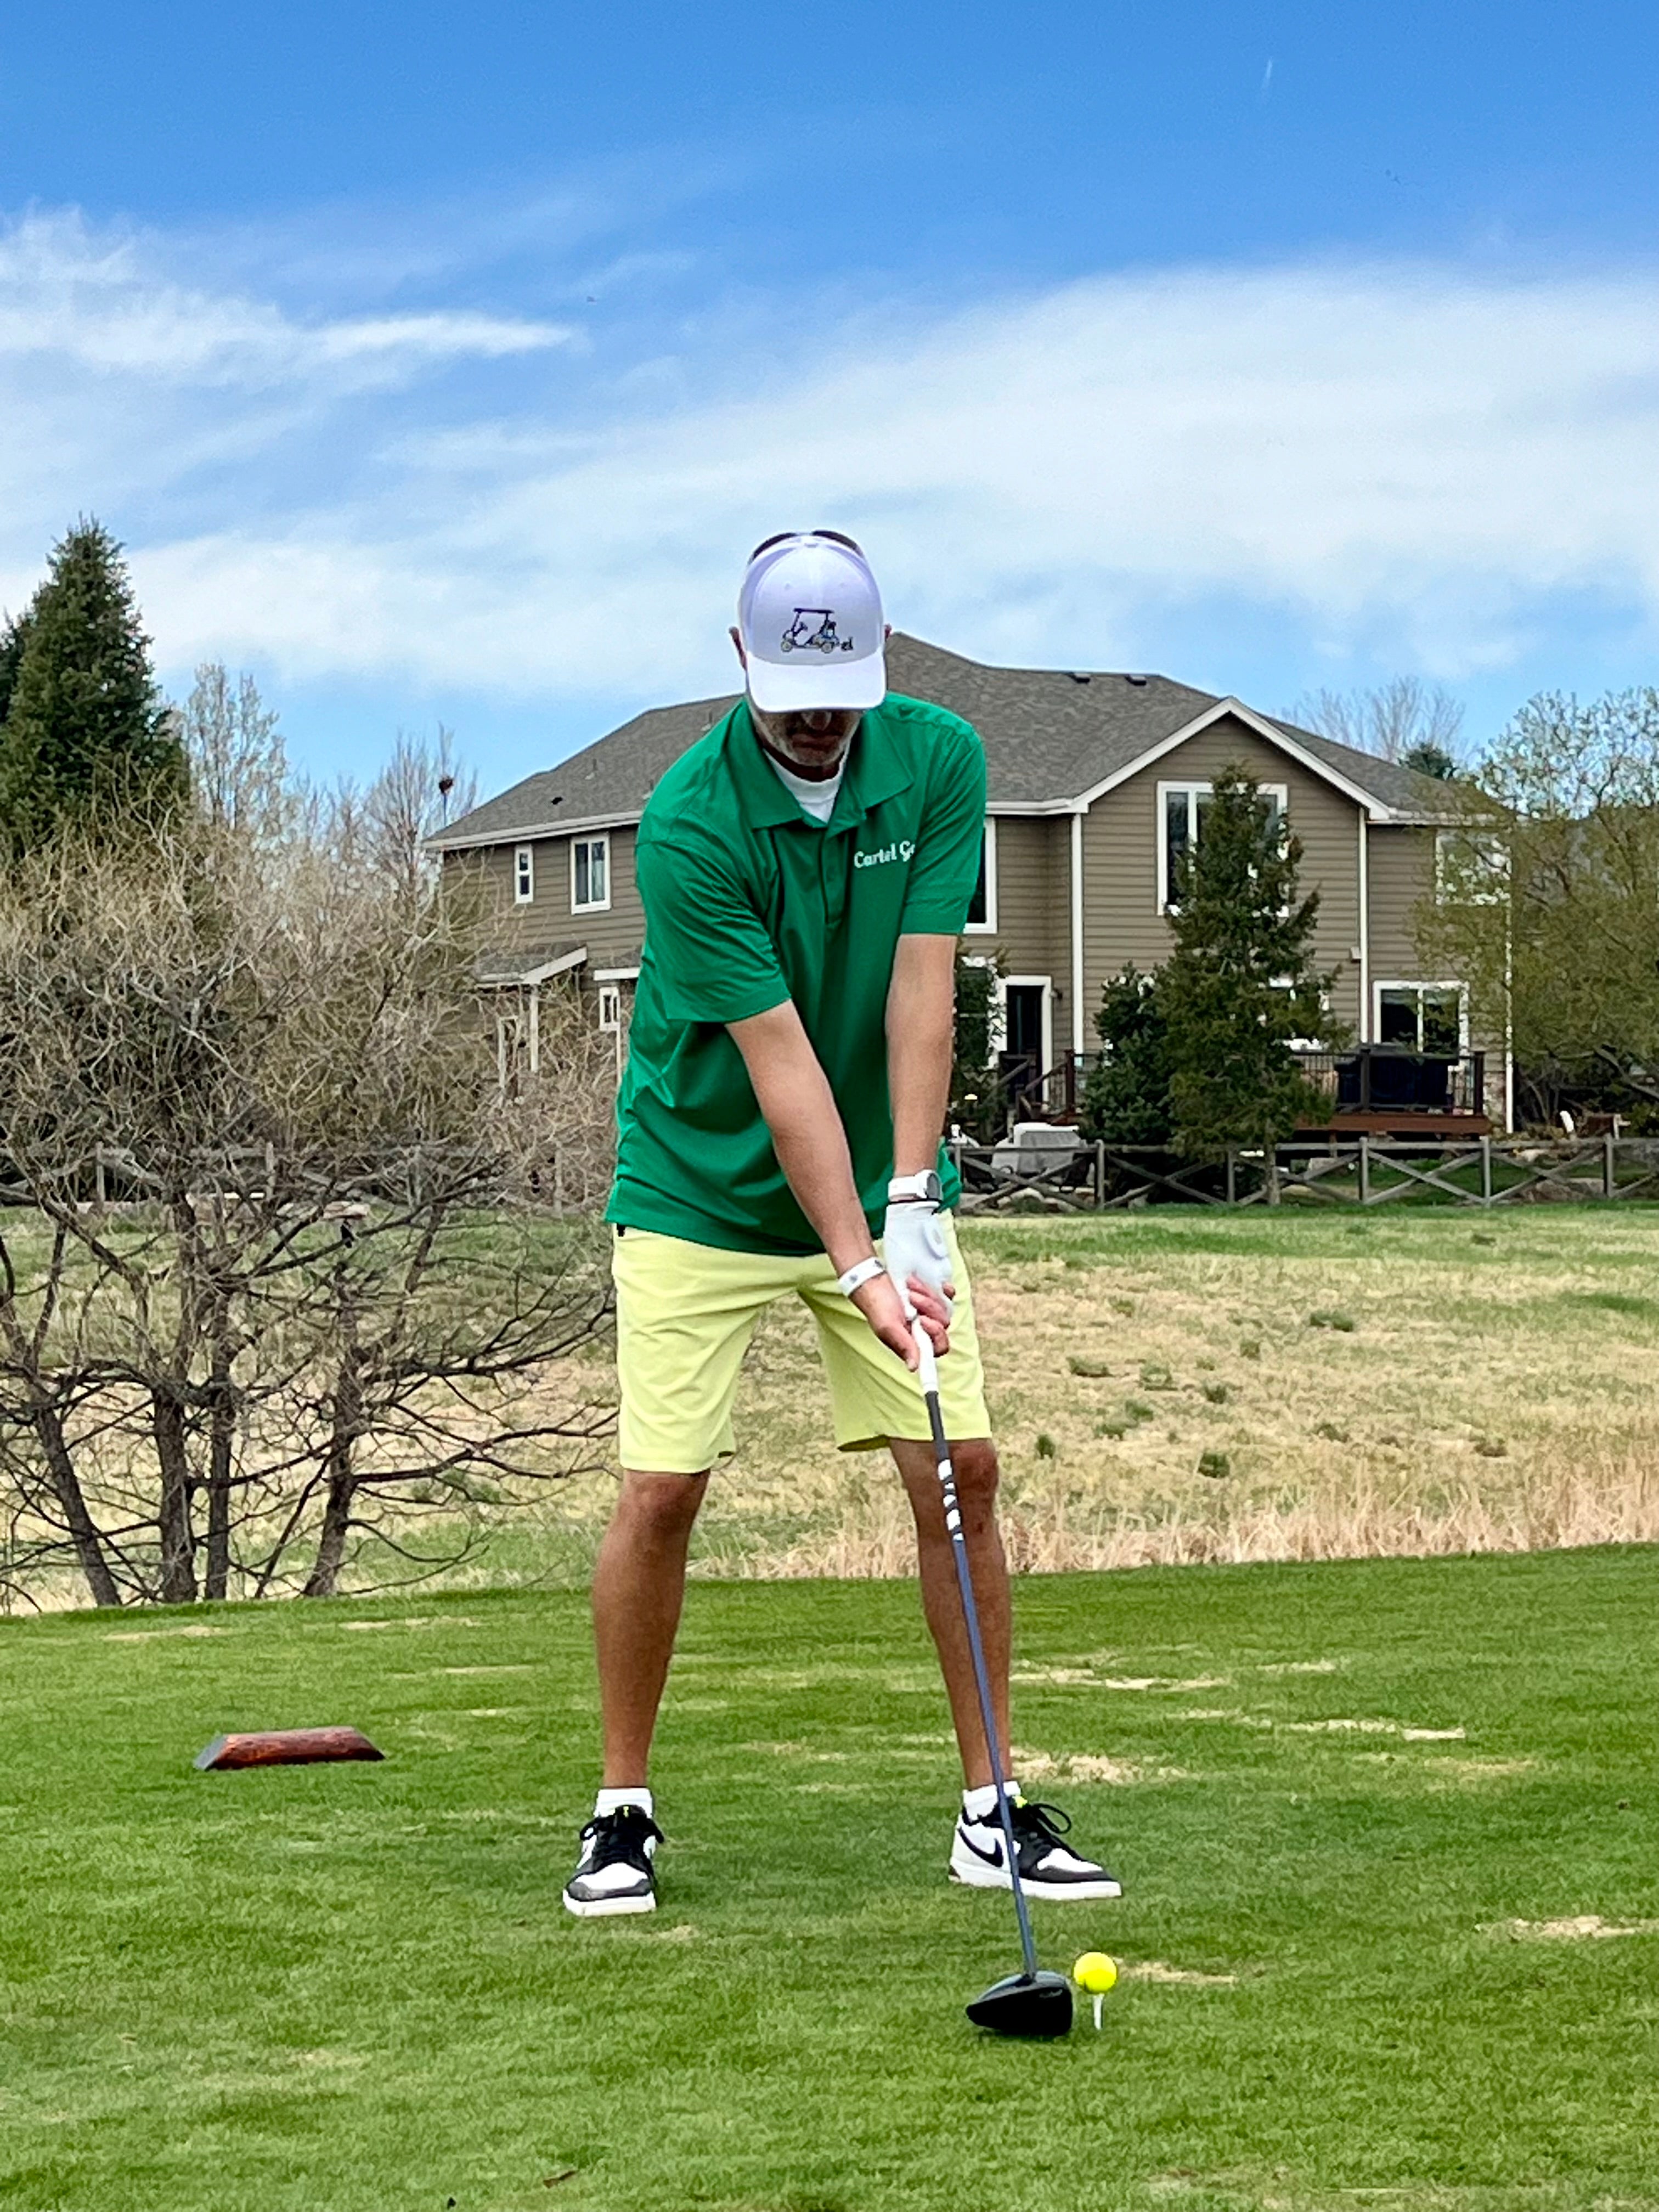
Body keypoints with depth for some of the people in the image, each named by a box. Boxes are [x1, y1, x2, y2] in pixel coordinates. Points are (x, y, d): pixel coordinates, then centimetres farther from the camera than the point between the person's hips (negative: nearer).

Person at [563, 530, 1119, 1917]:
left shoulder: (941, 763, -9)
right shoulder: (689, 825, -22)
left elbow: (921, 990, -13)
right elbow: (778, 1059, -25)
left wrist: (911, 1204, -22)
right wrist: (858, 1267, -29)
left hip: (883, 1189, 3)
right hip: (704, 1191, -3)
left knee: (959, 1469, -4)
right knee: (661, 1491, -8)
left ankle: (993, 1806, 6)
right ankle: (624, 1812, 8)